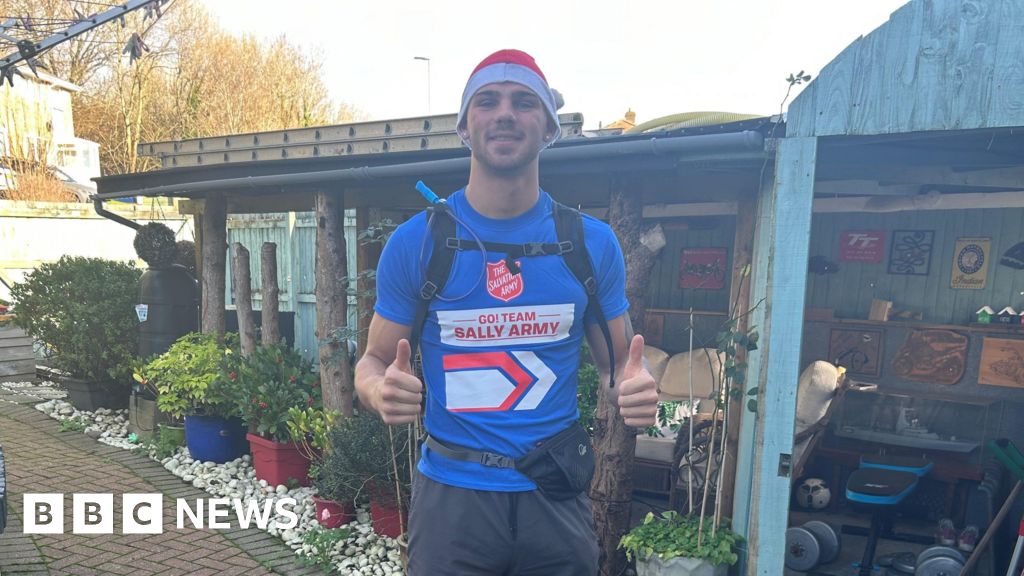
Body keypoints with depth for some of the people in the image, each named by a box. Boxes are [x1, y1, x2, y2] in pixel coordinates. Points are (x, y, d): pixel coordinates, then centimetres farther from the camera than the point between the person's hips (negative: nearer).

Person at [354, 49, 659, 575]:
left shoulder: (592, 242, -3)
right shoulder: (415, 241, -6)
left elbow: (618, 361, 6)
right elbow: (373, 362, 2)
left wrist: (634, 390, -17)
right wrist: (382, 392, -22)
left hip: (556, 496, 2)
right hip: (451, 494, -1)